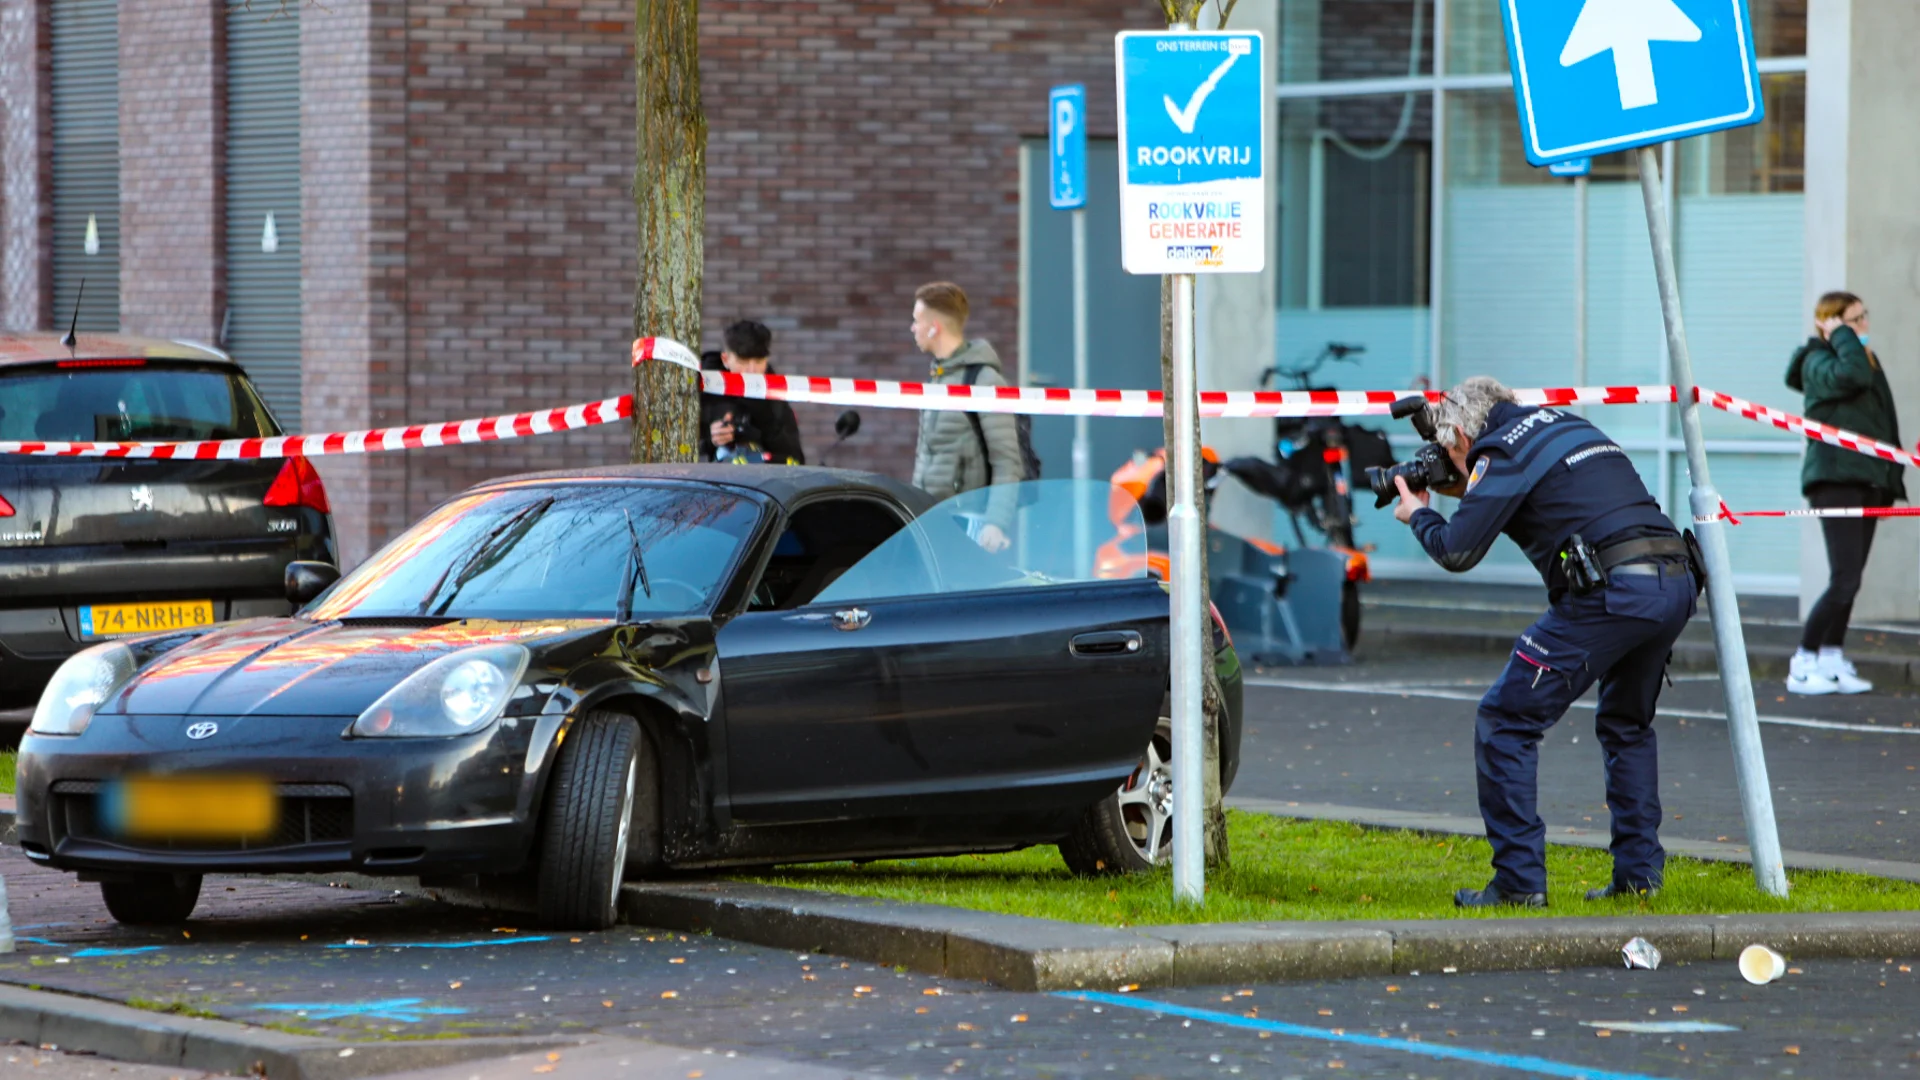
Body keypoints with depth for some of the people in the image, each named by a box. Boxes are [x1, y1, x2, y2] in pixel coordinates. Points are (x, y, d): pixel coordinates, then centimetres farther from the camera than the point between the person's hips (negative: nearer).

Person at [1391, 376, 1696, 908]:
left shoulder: (1501, 454, 2)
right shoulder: (1567, 424, 26)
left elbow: (1458, 551, -2)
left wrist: (1419, 515, 19)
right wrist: (1472, 492, 38)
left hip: (1611, 593, -8)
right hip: (1676, 582, 8)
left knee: (1506, 720, 1)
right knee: (1627, 724, 28)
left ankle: (1519, 879, -2)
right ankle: (1639, 870, 22)